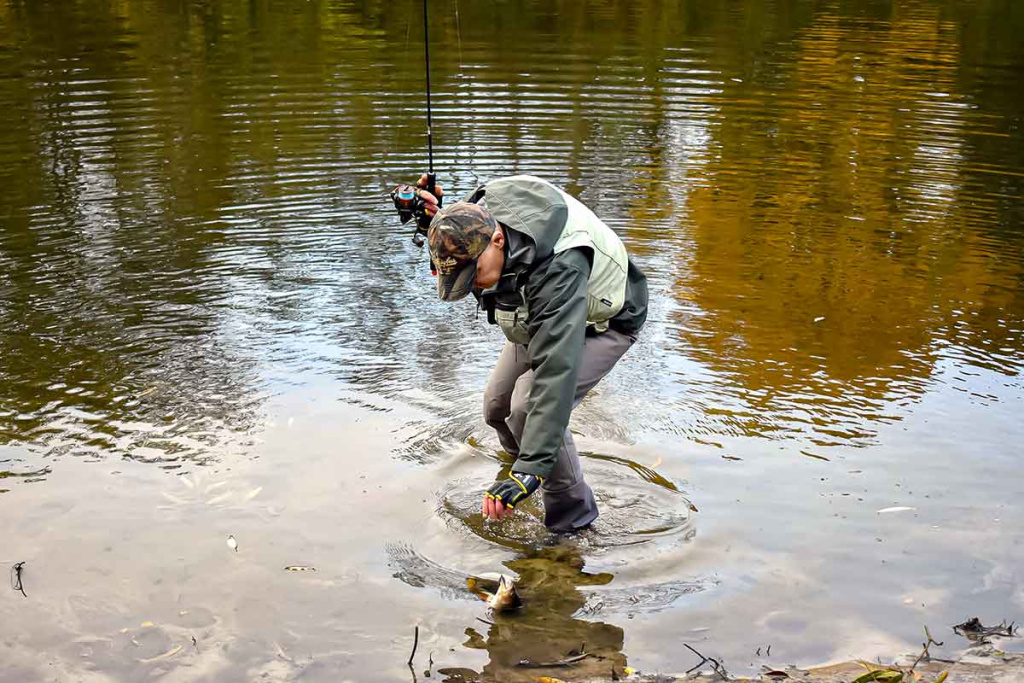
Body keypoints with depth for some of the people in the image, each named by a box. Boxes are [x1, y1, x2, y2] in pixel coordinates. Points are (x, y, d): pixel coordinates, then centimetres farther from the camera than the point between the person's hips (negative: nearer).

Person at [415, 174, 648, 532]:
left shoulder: (557, 271, -47)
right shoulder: (479, 213, -24)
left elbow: (556, 374, -52)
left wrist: (530, 472, -55)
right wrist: (436, 218, -11)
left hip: (602, 324, -8)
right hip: (539, 318, 8)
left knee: (530, 407, -27)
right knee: (497, 406, 11)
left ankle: (572, 518, -7)